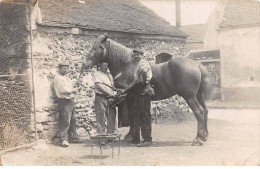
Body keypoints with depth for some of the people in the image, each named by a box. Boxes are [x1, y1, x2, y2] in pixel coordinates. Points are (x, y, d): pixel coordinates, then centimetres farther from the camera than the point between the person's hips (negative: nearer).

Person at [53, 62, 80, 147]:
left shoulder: (67, 77, 22)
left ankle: (73, 137, 20)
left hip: (71, 101, 9)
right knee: (65, 122, -11)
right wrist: (73, 90, -3)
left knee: (72, 121, 12)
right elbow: (63, 90, -16)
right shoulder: (58, 78, -6)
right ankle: (64, 140, -9)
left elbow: (72, 88, 20)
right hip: (64, 101, -9)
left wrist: (70, 90, -2)